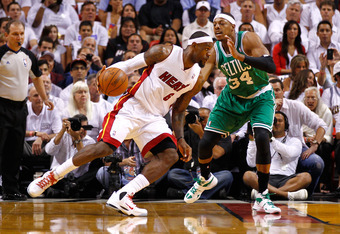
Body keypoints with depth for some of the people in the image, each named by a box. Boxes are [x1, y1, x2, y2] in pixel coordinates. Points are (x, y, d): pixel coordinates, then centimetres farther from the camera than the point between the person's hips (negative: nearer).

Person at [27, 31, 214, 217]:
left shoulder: (196, 81, 5)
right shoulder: (165, 53, -8)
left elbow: (178, 112, 15)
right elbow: (128, 65, -3)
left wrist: (180, 140, 3)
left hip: (154, 118, 5)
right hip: (131, 108, -5)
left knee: (170, 156, -18)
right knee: (105, 148, -22)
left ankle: (122, 197, -22)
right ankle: (51, 176, -6)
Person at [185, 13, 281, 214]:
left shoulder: (248, 39, -24)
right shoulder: (215, 51, -12)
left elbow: (271, 67, -35)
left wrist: (240, 56, -45)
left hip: (261, 97, -4)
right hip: (233, 98, 4)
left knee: (262, 138, -28)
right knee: (206, 142, -2)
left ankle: (263, 198, -15)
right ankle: (205, 180, 33)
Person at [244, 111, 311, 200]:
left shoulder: (294, 141, 20)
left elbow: (290, 153, -4)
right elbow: (251, 163, 11)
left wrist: (271, 139, -6)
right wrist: (252, 139, 5)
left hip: (286, 179, 0)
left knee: (306, 177, -31)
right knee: (247, 175, -31)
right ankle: (287, 194, -43)